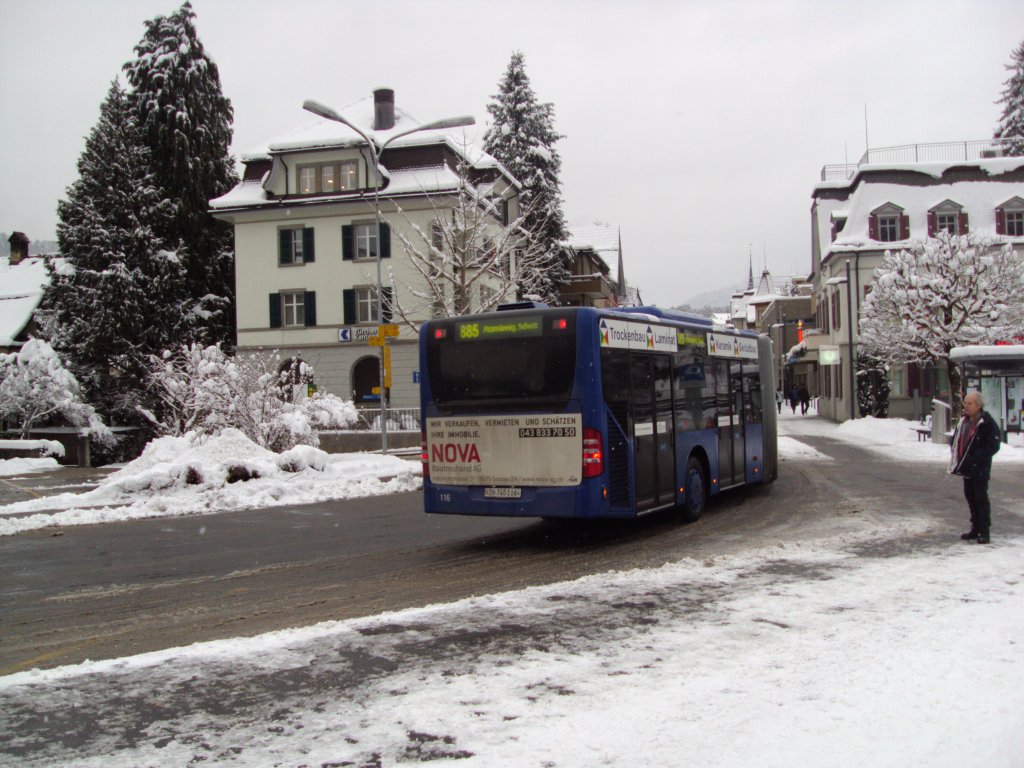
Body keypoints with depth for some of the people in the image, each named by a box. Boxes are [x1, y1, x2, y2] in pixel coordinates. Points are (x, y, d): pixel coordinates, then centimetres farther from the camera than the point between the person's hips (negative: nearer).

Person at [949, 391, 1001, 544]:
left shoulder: (987, 423, -13)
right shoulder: (964, 421, 10)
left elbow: (993, 446, -17)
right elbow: (955, 440, 20)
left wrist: (974, 459, -22)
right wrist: (955, 458, 4)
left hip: (980, 470, -8)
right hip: (966, 468, 8)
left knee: (981, 498, -3)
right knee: (970, 497, 13)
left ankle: (984, 531, 3)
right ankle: (975, 528, 23)